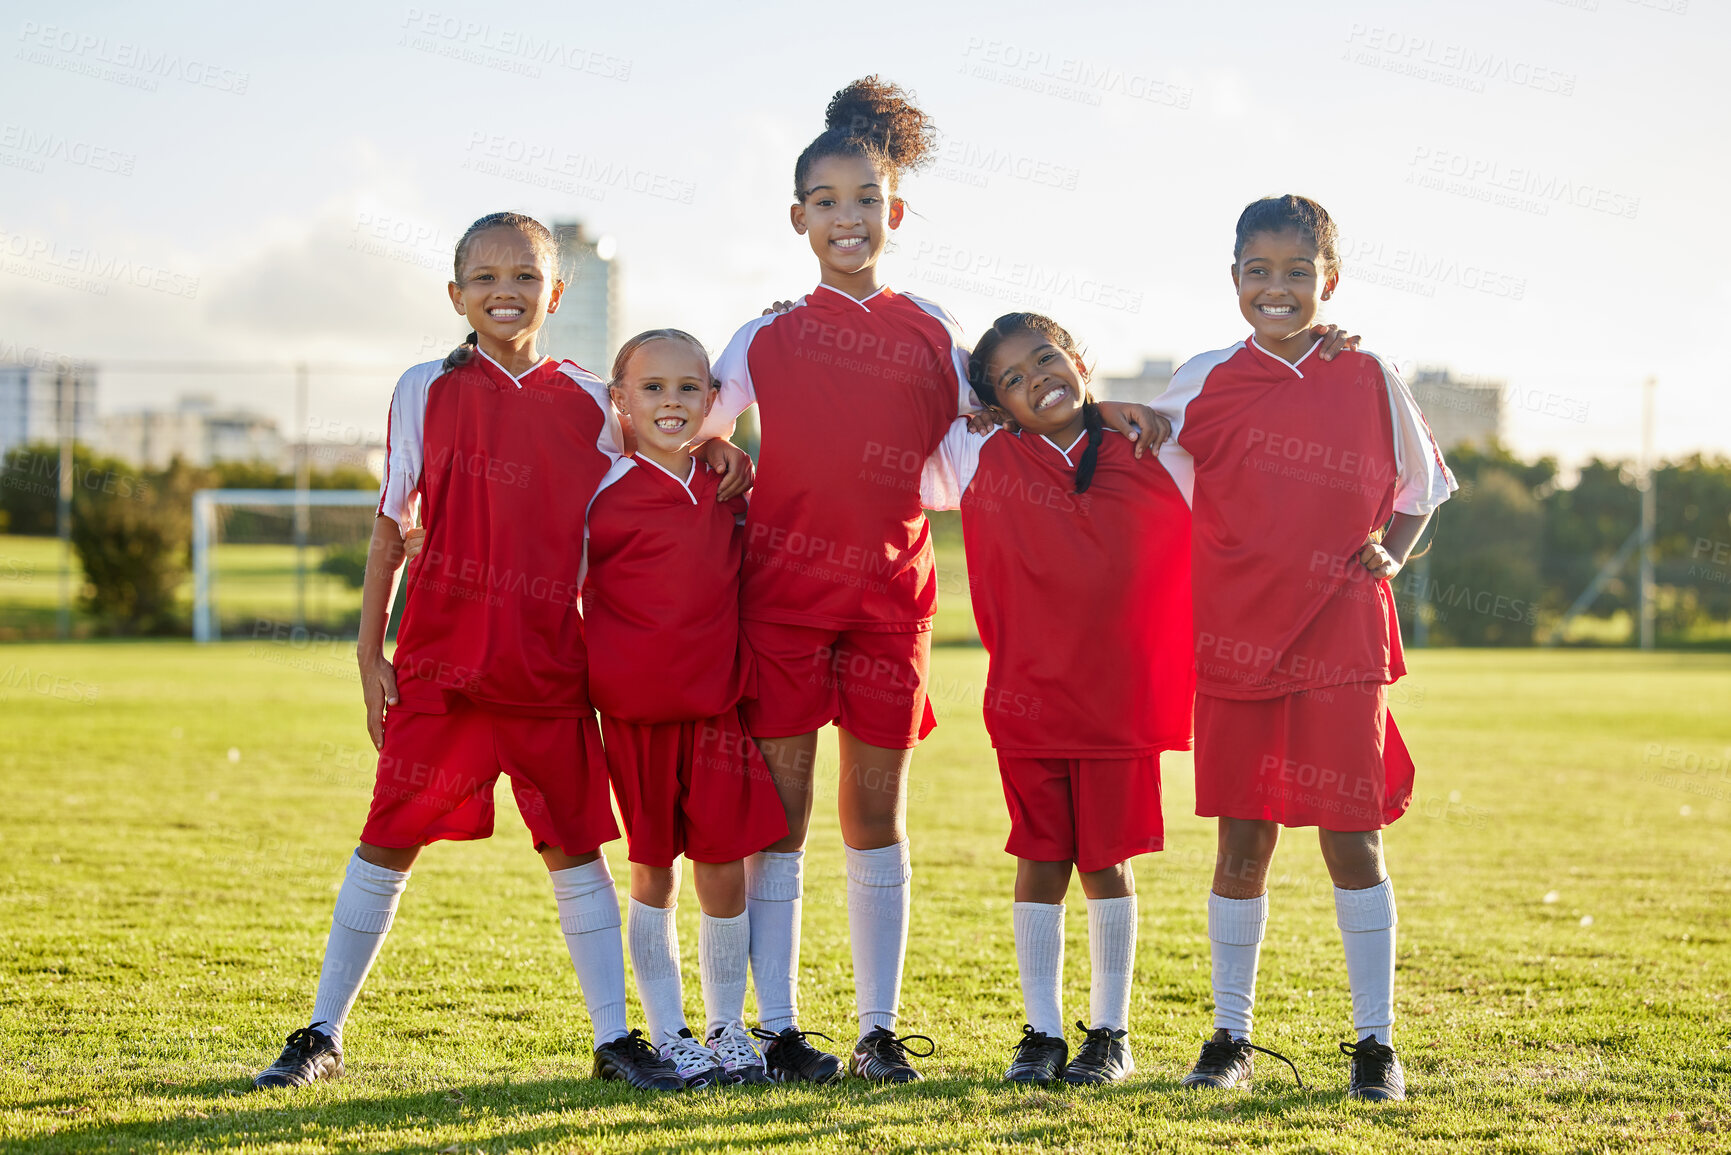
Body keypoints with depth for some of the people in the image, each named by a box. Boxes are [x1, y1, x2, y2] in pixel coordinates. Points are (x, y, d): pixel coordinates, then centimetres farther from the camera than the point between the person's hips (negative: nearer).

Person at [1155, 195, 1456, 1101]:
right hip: (1235, 643, 0)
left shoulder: (1368, 380, 5)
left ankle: (1376, 1043, 8)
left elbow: (1417, 488, 17)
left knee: (1351, 838, 0)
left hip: (1342, 645, 0)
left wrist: (1390, 552, 1)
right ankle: (1230, 1036, 16)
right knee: (1241, 841, 5)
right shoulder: (1207, 383, 4)